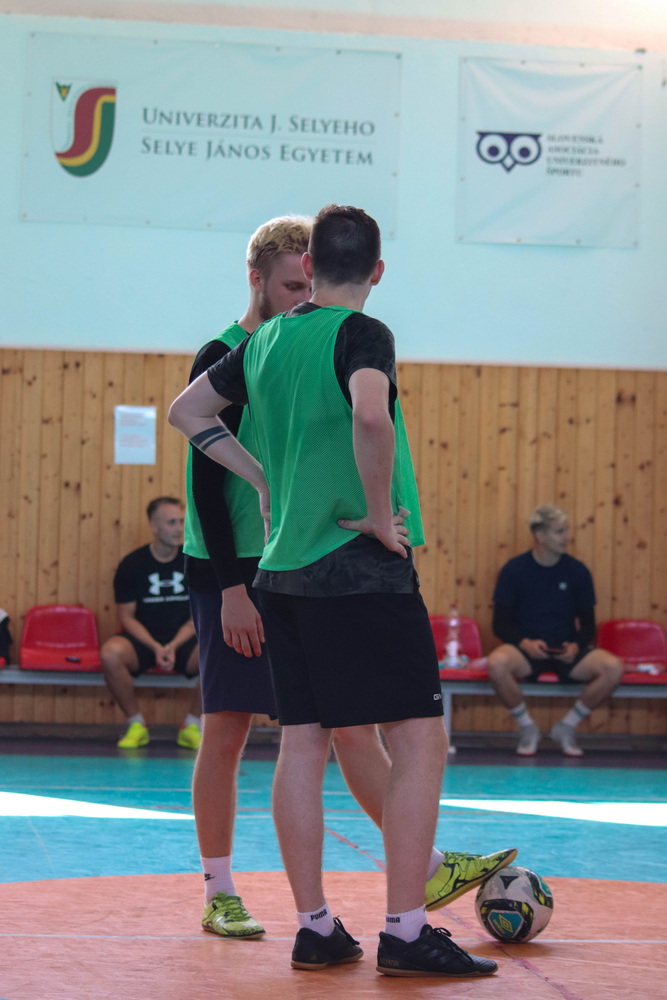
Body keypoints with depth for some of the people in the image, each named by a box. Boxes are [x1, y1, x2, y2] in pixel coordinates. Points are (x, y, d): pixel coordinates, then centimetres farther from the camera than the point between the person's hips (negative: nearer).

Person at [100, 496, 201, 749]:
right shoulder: (131, 565, -3)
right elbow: (128, 616, -2)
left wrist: (174, 646, -16)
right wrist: (155, 647, -18)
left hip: (182, 641, 1)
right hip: (142, 641, -1)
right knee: (111, 653, -35)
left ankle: (191, 726, -9)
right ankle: (136, 725, -13)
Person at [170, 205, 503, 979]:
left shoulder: (266, 342, 12)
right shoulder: (361, 334, -9)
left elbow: (186, 411, 25)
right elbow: (370, 417, -30)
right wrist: (382, 516, -18)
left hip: (284, 569, 7)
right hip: (362, 570, -7)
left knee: (302, 746, 8)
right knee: (419, 741, -3)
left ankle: (314, 929, 11)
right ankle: (405, 934, -7)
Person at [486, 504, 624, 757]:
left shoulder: (577, 572, 5)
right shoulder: (514, 570, 0)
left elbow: (588, 625, 9)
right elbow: (501, 624, 0)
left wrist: (576, 646, -13)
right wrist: (525, 643, -19)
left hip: (566, 652, 2)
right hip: (527, 650, -2)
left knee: (613, 668, -27)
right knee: (497, 664, -37)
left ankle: (566, 727, -4)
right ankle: (528, 728, -9)